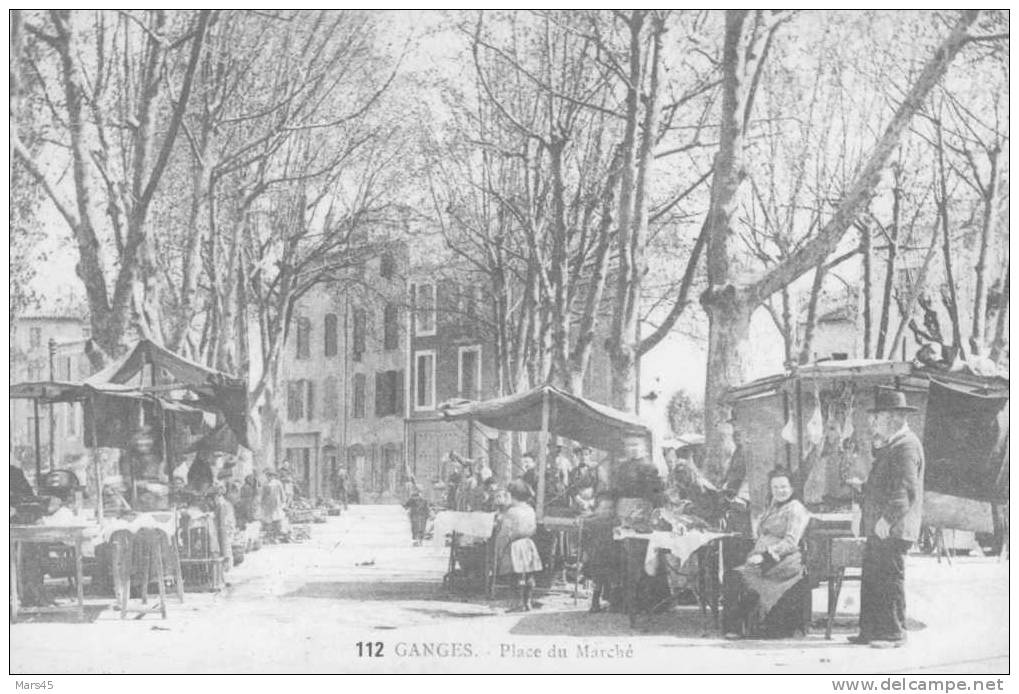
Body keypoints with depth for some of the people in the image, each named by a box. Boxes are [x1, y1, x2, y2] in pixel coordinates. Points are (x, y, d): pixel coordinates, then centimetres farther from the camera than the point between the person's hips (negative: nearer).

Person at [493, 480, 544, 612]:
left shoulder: (511, 512, -14)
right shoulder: (530, 510, 7)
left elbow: (506, 533, -13)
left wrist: (500, 549, -7)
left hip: (515, 545, -7)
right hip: (528, 544, 7)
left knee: (519, 576, -4)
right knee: (529, 575, 9)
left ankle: (521, 603, -3)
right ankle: (529, 601, 15)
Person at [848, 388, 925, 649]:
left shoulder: (906, 446, -13)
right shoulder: (890, 446, 20)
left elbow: (906, 490, -23)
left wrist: (887, 519, -27)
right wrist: (863, 486, 21)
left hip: (893, 530, -10)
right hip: (878, 529, 10)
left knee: (890, 580, -6)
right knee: (871, 580, 12)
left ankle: (894, 634, 0)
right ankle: (870, 630, 17)